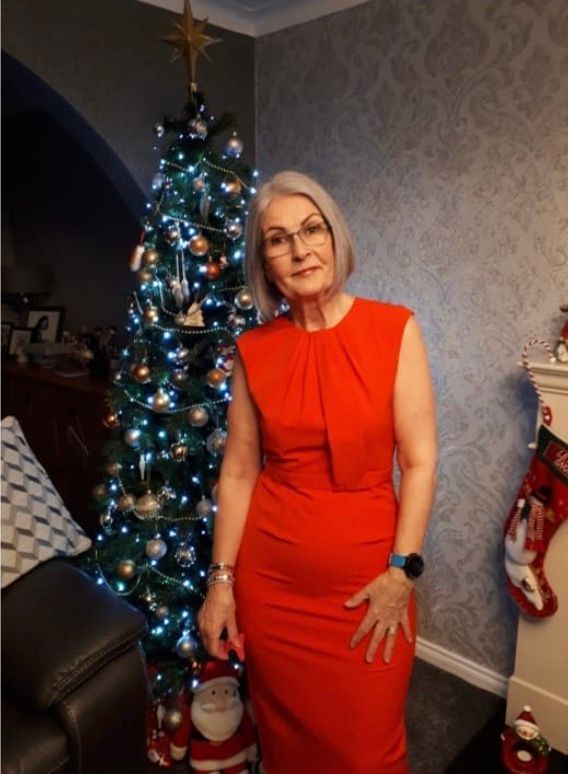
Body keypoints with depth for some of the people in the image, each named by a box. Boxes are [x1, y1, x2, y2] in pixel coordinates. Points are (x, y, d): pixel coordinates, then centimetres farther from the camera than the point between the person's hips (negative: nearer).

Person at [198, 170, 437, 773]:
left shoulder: (394, 329, -8)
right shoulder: (253, 350, -2)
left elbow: (419, 460, -7)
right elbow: (237, 471, 1)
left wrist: (401, 569, -10)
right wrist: (221, 579, 0)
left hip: (367, 577, -1)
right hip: (269, 577, 2)